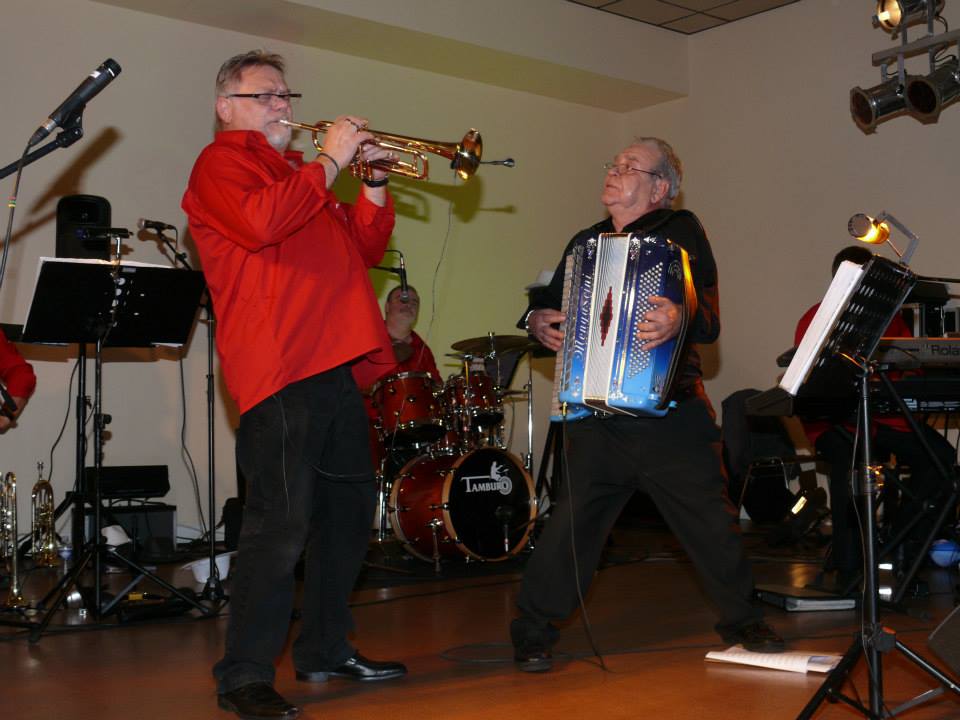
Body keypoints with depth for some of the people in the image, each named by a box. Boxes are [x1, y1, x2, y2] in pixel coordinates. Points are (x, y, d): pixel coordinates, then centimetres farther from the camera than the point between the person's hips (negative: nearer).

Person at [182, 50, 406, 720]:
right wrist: (329, 162, -12)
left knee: (349, 508, 13)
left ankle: (327, 649, 25)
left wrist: (376, 184, 9)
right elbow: (260, 221, -21)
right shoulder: (222, 163, 1)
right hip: (278, 369, -9)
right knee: (281, 521, -12)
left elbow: (364, 249, 24)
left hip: (332, 364, 9)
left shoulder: (299, 173, 27)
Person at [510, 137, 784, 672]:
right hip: (596, 417, 3)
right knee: (571, 524, -1)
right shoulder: (585, 243, 17)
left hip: (671, 416, -2)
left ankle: (744, 623, 28)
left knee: (712, 522, 6)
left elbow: (709, 320, -10)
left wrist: (679, 321, -33)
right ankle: (533, 634, 13)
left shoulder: (681, 232, 1)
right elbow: (550, 304, 22)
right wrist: (538, 320, -2)